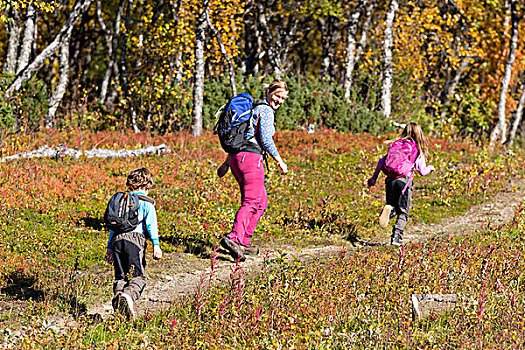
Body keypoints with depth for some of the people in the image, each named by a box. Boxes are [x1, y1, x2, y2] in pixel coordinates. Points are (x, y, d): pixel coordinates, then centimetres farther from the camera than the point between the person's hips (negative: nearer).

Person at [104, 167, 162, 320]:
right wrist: (156, 245, -7)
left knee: (120, 276, 9)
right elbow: (151, 224, -3)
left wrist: (110, 247, 27)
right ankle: (128, 296, -35)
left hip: (117, 239, 4)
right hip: (135, 238, -4)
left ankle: (118, 295, -19)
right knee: (138, 277, -6)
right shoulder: (147, 202, 9)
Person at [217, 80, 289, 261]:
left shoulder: (255, 109, 24)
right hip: (250, 157, -10)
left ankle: (244, 242, 9)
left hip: (237, 157, 10)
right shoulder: (266, 111, -6)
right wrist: (280, 161, -7)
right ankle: (233, 238, -30)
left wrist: (227, 162, 27)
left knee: (261, 202, 14)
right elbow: (266, 140, -15)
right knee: (252, 201, -14)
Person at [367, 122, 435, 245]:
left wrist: (374, 177, 14)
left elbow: (382, 161, 9)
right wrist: (430, 167, 30)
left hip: (390, 180, 3)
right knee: (403, 212, 9)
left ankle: (388, 210, -20)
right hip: (405, 180, -3)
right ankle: (396, 237, -7)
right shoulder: (419, 150, 7)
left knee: (393, 208, 17)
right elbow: (422, 172, 9)